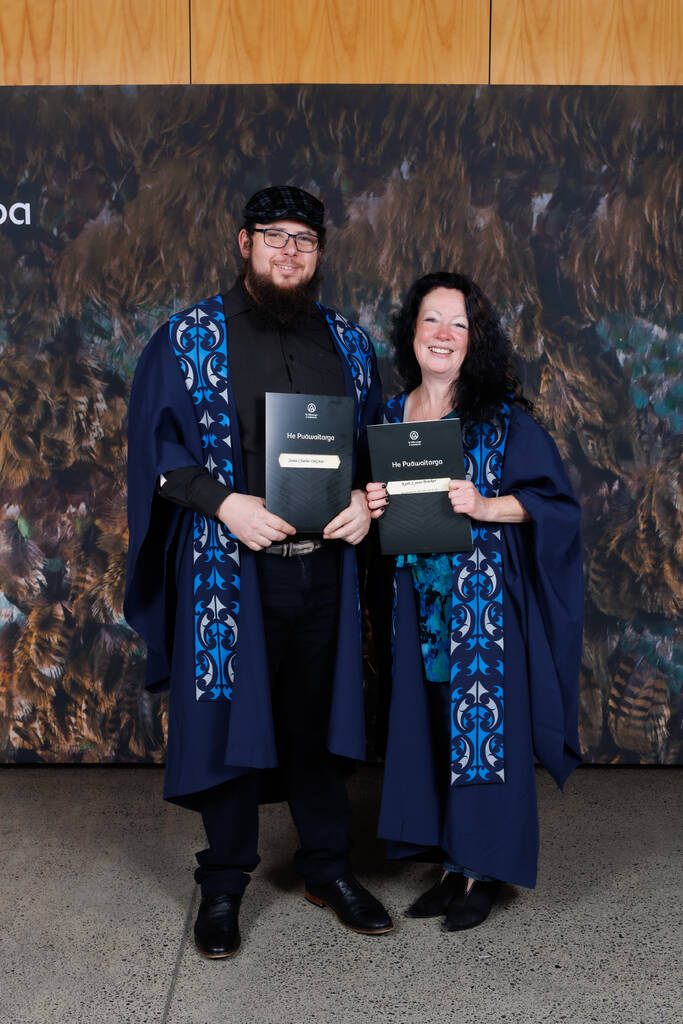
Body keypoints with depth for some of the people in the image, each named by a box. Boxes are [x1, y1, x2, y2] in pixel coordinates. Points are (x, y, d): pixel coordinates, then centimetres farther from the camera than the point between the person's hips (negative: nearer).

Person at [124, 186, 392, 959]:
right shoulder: (190, 337, 0)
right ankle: (223, 884, 21)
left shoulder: (347, 343, 11)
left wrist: (366, 498, -5)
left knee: (318, 716, 12)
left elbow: (378, 439, 15)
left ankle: (327, 867, 28)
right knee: (229, 714, 4)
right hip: (227, 566, -3)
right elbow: (154, 444, -3)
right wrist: (223, 502, -17)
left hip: (323, 564, 3)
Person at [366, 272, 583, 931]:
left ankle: (483, 873, 12)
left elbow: (552, 497, -6)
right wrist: (373, 508, -4)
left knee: (483, 726, -2)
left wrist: (485, 506, -20)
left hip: (487, 596, -4)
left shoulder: (502, 414, -4)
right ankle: (452, 867, 20)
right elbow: (380, 506, 18)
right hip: (421, 597, 5)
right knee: (429, 728, 8)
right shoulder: (391, 416, 10)